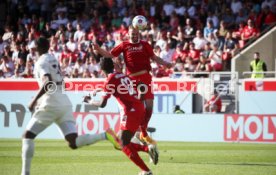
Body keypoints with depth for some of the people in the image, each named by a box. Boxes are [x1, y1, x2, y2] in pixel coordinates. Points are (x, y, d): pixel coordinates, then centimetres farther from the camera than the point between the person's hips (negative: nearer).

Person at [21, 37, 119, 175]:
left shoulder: (41, 63, -6)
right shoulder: (53, 59, 18)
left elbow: (48, 82, -23)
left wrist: (34, 100, -20)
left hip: (51, 104, -7)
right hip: (65, 103, 7)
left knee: (28, 136, 7)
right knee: (73, 143, -2)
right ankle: (105, 135, -21)